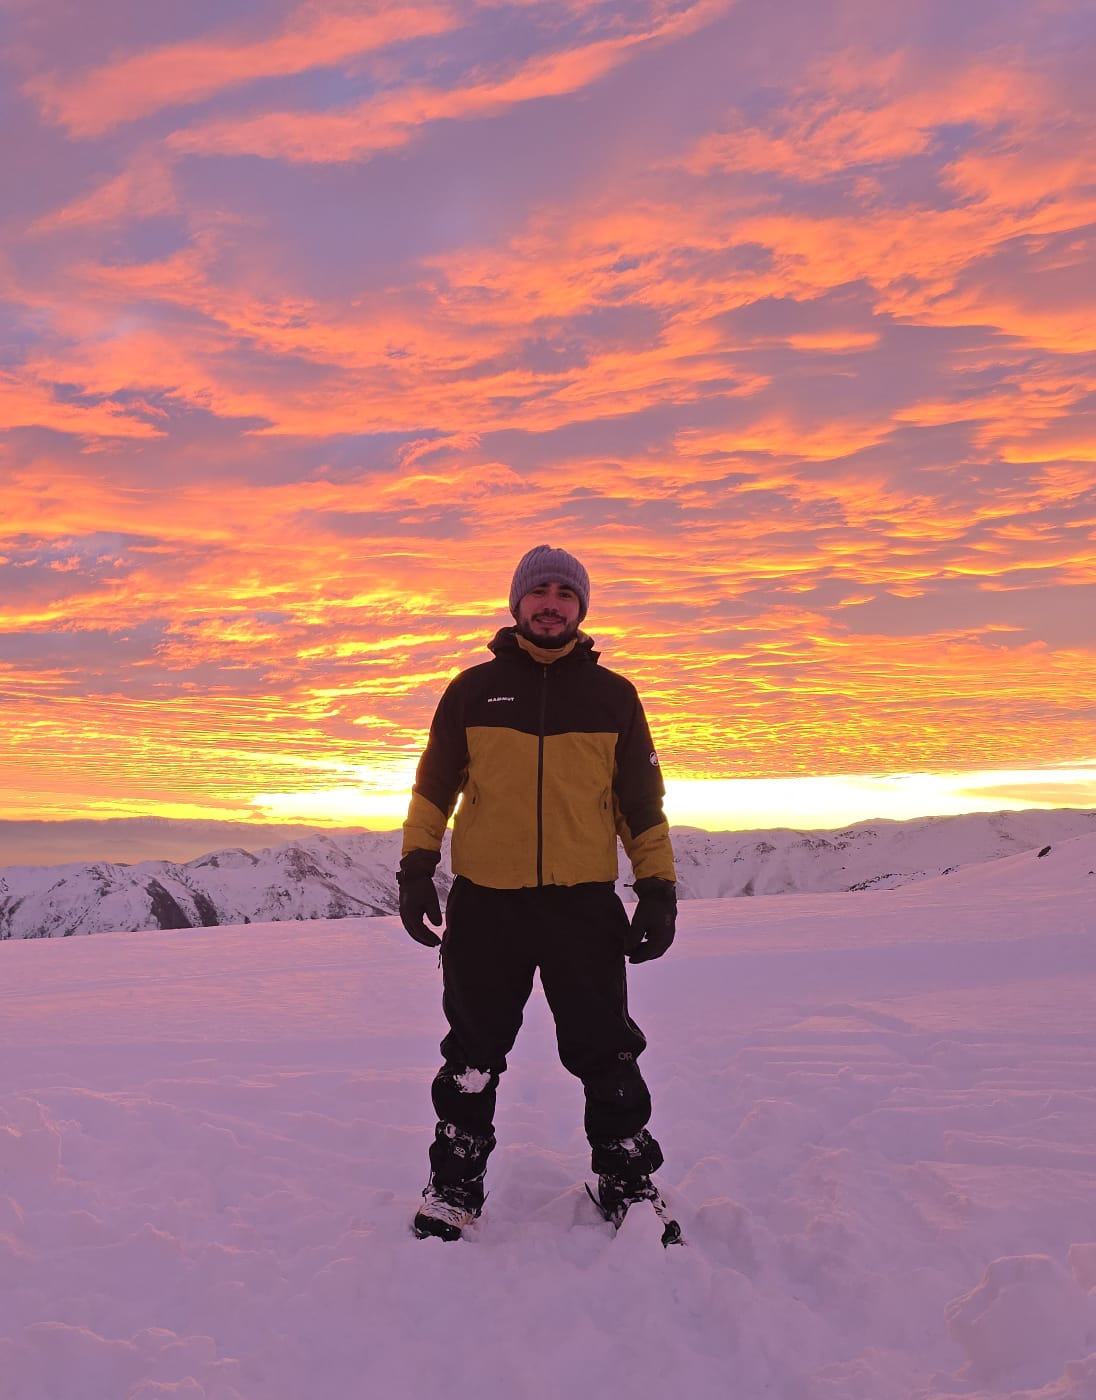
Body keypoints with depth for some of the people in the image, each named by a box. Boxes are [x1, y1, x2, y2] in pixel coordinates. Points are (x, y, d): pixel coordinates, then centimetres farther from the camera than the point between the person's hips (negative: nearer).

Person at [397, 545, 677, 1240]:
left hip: (585, 903, 0)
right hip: (485, 902, 1)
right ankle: (454, 1189, 26)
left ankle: (630, 1183, 24)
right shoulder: (475, 688, 7)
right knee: (474, 1055, 11)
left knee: (606, 1053, 6)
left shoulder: (612, 695, 7)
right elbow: (435, 784, 10)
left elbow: (642, 800, 9)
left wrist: (659, 890, 4)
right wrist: (417, 868, 3)